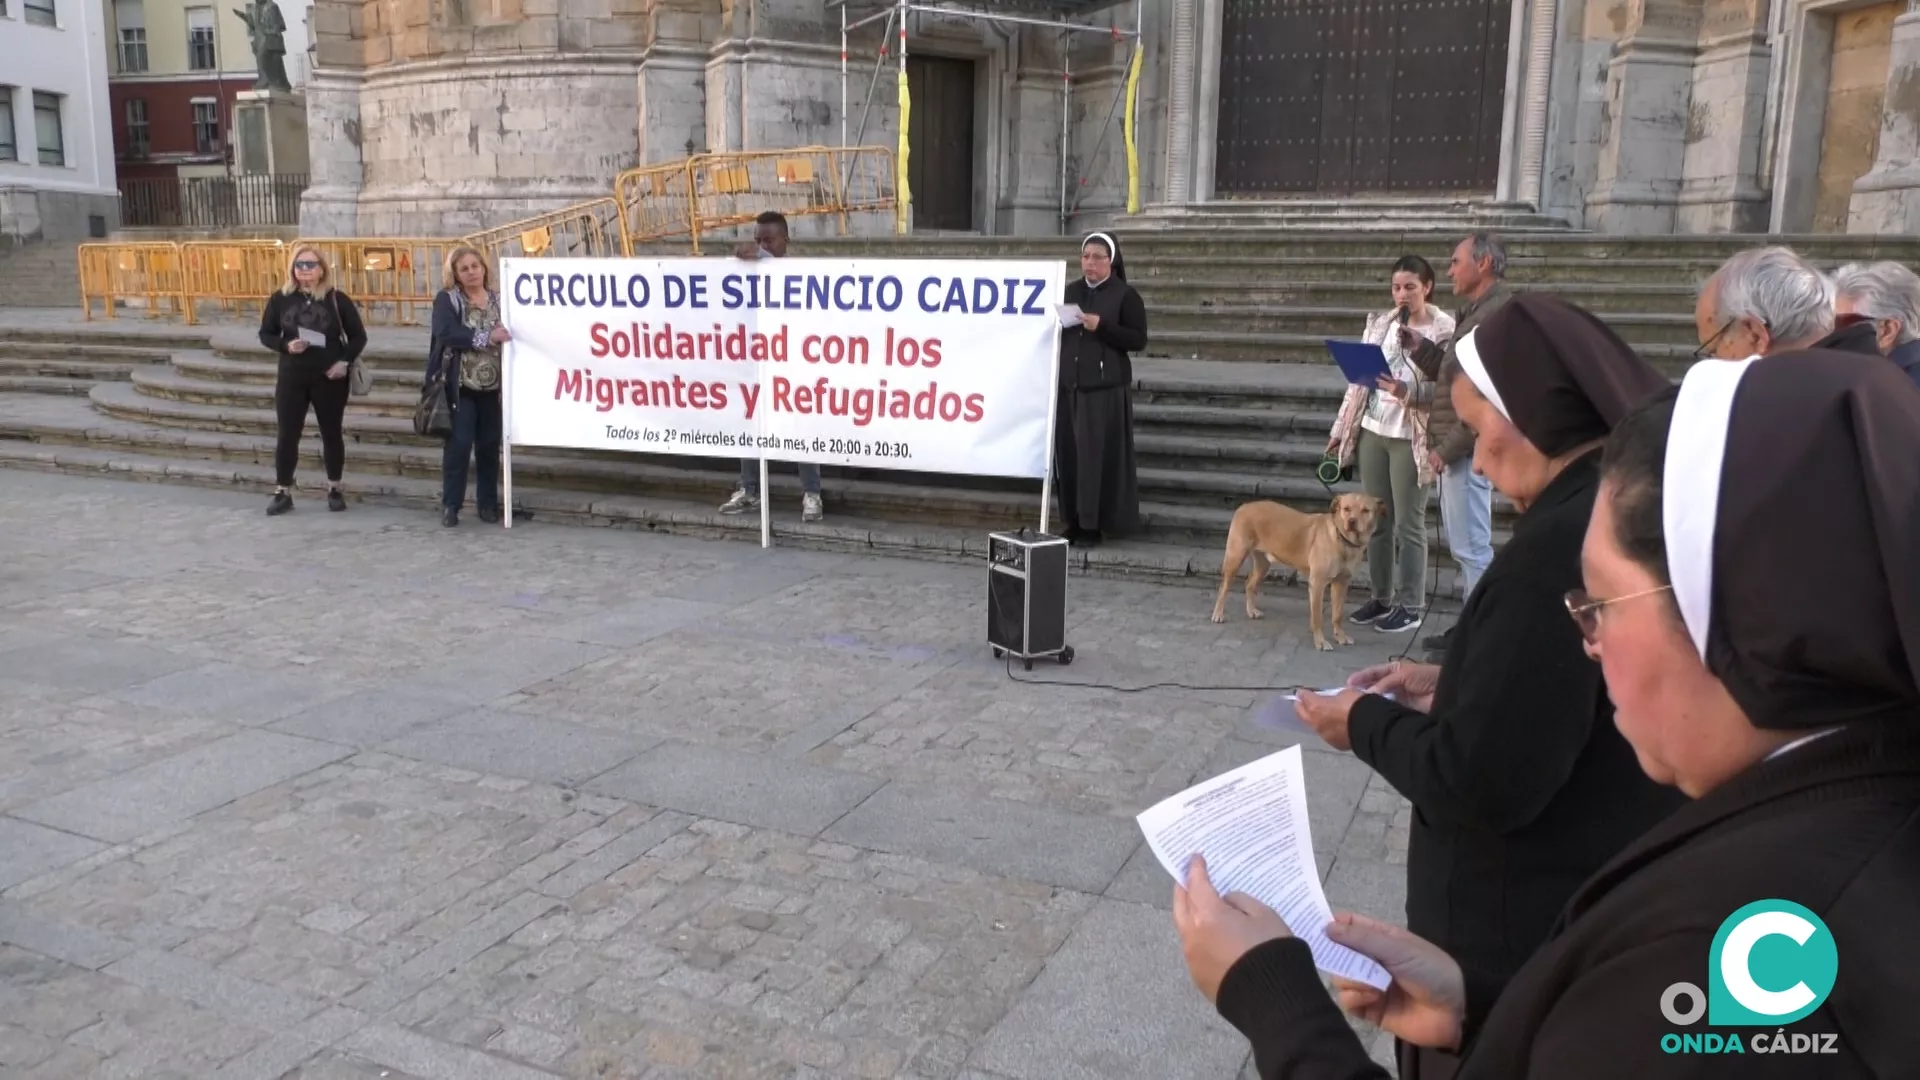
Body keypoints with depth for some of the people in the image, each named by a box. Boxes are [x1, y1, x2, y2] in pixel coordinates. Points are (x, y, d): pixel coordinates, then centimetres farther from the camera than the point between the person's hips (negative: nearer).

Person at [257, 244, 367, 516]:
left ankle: (334, 489, 22)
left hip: (329, 378, -1)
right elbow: (265, 334, 7)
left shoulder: (337, 299, -3)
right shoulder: (280, 299, 1)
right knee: (287, 435, 3)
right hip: (291, 378, 1)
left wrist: (344, 361, -11)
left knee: (331, 433, 9)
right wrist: (286, 346, -13)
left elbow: (358, 336, 2)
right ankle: (283, 492, 12)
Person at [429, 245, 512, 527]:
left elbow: (510, 334, 10)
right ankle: (450, 504, 6)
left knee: (489, 445, 8)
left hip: (492, 387, 3)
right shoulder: (447, 300, -1)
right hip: (460, 386, -3)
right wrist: (487, 337, -23)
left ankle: (488, 503, 18)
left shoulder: (499, 300, 10)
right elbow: (447, 333, -18)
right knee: (459, 444, -5)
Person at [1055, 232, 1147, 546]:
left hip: (1106, 387, -5)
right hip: (1069, 385, 5)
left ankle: (1094, 525, 2)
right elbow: (1056, 329, 20)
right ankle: (1074, 521, 12)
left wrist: (1102, 327, -18)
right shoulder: (1070, 291, 14)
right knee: (1068, 454, 3)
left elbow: (1139, 339, -7)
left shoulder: (1125, 295, -1)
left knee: (1097, 456, -5)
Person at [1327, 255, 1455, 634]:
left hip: (1411, 438, -5)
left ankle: (1409, 606, 10)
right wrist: (1341, 429, 11)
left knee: (1408, 524, 0)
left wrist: (1408, 392, -30)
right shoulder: (1379, 323, 9)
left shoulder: (1445, 330, -7)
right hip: (1372, 431, 6)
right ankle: (1381, 596, 23)